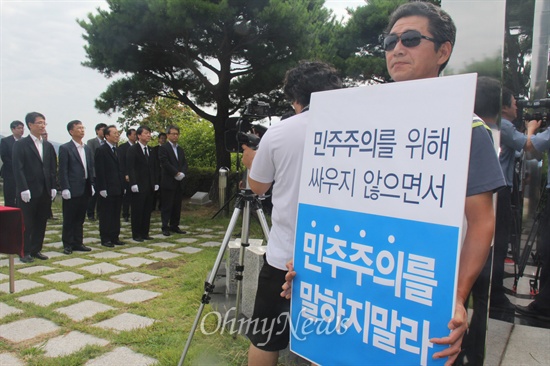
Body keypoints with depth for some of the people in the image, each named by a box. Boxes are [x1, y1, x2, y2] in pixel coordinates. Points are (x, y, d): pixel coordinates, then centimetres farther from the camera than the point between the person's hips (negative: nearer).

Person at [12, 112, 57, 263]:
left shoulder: (48, 146, 12)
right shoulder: (20, 144, -4)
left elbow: (53, 168, 12)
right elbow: (18, 169, -9)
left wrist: (53, 187, 5)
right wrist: (23, 189, -16)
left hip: (45, 192, 5)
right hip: (29, 192, -5)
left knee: (41, 222, 9)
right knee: (27, 223, 2)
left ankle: (36, 250, 20)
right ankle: (25, 252, 12)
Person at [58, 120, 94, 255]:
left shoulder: (87, 149, 13)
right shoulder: (65, 148, -5)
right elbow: (63, 171, -10)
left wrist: (91, 184, 9)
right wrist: (65, 188, -15)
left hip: (85, 189, 6)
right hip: (72, 190, -6)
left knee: (80, 218, 13)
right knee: (69, 219, 3)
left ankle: (78, 243, 21)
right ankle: (67, 244, 12)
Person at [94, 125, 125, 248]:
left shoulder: (117, 150, 15)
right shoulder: (101, 150, -8)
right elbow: (99, 171, -12)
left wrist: (123, 186, 11)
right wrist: (102, 188, -17)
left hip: (118, 189, 7)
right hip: (107, 190, -7)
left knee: (116, 215, 11)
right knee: (106, 215, 2)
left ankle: (114, 237, 19)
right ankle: (105, 239, 10)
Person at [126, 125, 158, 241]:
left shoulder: (151, 150, 14)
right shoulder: (132, 150, -4)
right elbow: (130, 168, -10)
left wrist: (156, 183, 9)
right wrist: (133, 184, -17)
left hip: (150, 186, 6)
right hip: (138, 186, -6)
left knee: (147, 210, 8)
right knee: (137, 211, 1)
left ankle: (145, 233, 17)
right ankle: (136, 234, 10)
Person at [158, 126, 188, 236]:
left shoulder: (180, 149, 18)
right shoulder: (163, 148, -4)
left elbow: (185, 163, 12)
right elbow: (165, 163, -13)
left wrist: (182, 173, -7)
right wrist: (176, 173, -14)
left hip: (179, 182, 7)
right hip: (168, 182, -6)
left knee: (177, 206, 9)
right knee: (167, 206, -2)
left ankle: (174, 226, 17)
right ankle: (165, 227, 4)